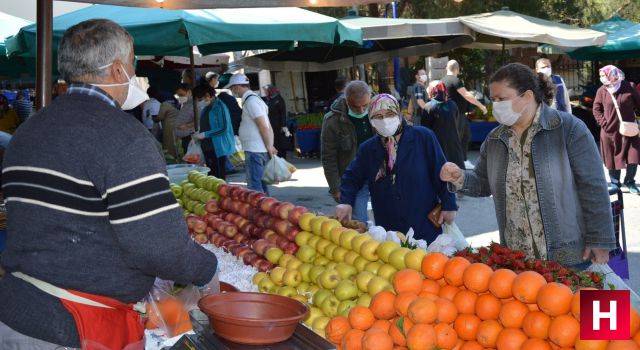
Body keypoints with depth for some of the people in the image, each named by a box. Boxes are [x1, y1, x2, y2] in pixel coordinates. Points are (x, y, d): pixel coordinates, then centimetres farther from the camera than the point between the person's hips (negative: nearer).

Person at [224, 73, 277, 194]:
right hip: (261, 151, 10)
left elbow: (264, 127, -18)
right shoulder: (253, 99, 18)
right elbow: (268, 127, 17)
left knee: (254, 187, -8)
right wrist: (270, 147, 13)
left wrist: (269, 148, -13)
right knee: (261, 185, 16)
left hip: (254, 151, -10)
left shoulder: (250, 101, -13)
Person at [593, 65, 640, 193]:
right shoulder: (601, 90, -5)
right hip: (610, 130, 0)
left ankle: (630, 182, 19)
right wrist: (603, 123, -10)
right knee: (612, 157, 8)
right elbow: (596, 109, 1)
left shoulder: (627, 86, -5)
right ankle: (615, 183, 22)